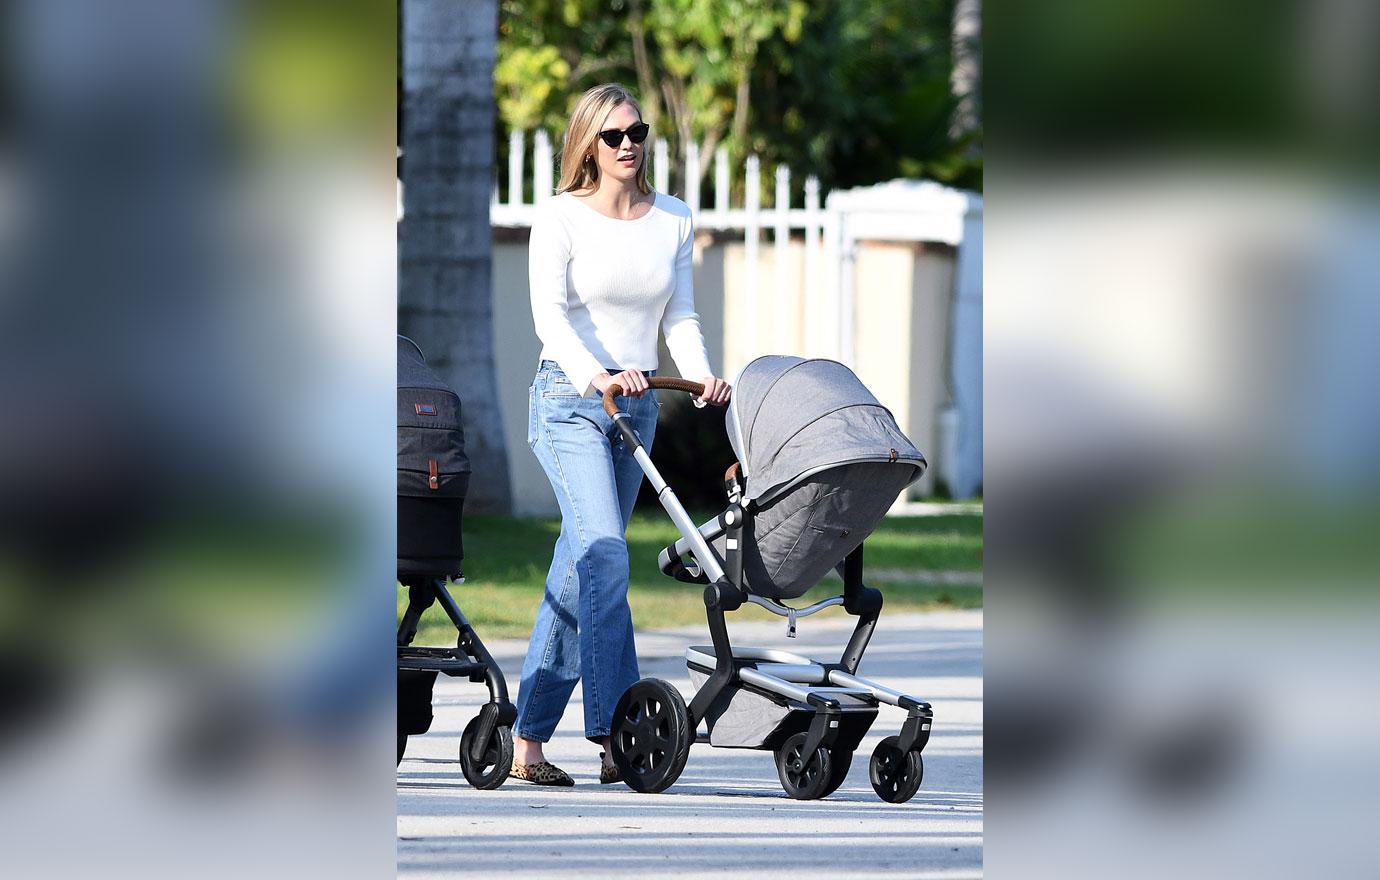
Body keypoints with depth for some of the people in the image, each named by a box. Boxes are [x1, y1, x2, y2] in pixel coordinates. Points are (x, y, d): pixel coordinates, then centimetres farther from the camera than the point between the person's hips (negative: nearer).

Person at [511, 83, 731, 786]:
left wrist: (701, 375, -8)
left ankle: (527, 741, 11)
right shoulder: (561, 218, -5)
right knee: (604, 553, -20)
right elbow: (548, 312, -16)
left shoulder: (672, 220, 9)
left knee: (577, 573, 7)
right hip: (569, 401, -5)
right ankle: (614, 732, -24)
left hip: (638, 405, 5)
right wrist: (596, 377, -32)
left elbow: (679, 315, 12)